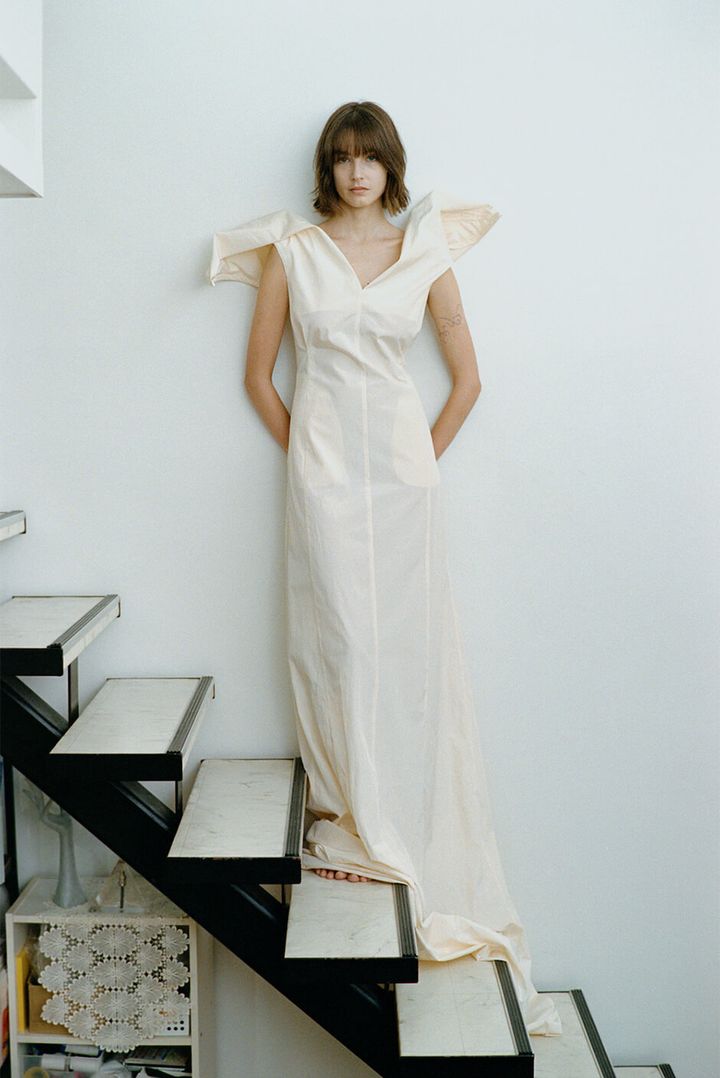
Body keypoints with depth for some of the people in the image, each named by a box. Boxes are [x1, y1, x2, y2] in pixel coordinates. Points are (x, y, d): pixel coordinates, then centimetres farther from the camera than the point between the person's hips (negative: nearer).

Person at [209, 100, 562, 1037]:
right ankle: (355, 827, 11)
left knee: (410, 644, 1)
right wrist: (300, 452, 4)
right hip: (324, 468, -1)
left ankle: (411, 842, 14)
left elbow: (467, 377, 11)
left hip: (402, 466, 1)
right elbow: (258, 374, 10)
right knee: (340, 638, -3)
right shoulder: (291, 251, 8)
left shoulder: (425, 253, 10)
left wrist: (427, 456, 5)